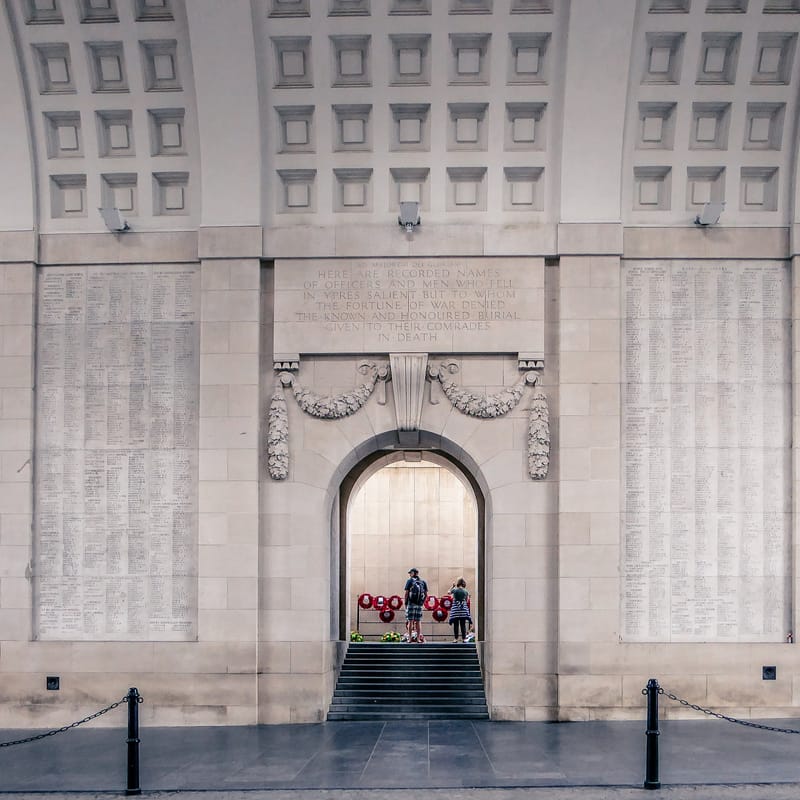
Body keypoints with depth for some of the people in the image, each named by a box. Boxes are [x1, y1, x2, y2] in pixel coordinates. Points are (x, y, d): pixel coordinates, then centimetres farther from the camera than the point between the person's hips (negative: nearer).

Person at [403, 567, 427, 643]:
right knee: (418, 622, 8)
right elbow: (426, 594, 8)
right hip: (419, 605, 4)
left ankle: (410, 638, -4)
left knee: (410, 621, -1)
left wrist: (405, 603, 2)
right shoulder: (423, 582, 9)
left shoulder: (410, 581, -2)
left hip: (411, 603, -4)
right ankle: (418, 638, 5)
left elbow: (406, 593, -6)